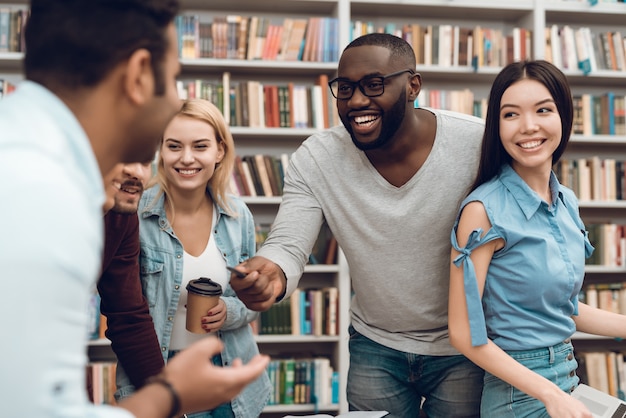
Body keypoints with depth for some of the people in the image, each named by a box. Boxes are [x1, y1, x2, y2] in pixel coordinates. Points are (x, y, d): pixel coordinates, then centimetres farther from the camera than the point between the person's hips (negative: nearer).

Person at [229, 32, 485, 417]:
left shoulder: (477, 143, -19)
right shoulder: (316, 159, -13)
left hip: (462, 349, -1)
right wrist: (271, 273, -42)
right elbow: (289, 245, -17)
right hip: (375, 346, 2)